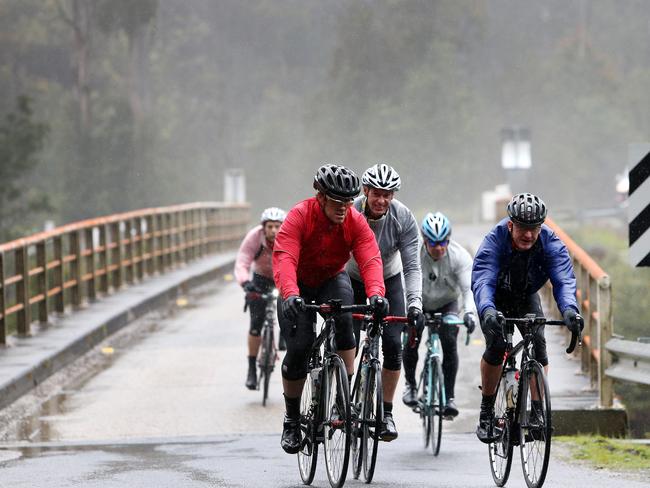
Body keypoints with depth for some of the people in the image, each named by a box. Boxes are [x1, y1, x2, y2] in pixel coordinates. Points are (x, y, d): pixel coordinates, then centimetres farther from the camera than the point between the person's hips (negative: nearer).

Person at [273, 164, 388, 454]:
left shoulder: (355, 222, -19)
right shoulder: (299, 216, -26)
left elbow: (370, 259, -30)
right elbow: (284, 258, -39)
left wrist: (376, 294, -50)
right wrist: (290, 295, -57)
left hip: (333, 280, 1)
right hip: (299, 285, -1)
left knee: (343, 320, -31)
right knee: (298, 349, -14)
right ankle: (292, 419, 7)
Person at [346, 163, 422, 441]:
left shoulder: (403, 218, -22)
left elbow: (412, 266, -23)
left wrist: (415, 302, -38)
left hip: (389, 282, 1)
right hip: (353, 282, -1)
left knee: (393, 345, -12)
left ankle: (386, 412, -2)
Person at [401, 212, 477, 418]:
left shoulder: (459, 255, -27)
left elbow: (468, 287, -34)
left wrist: (469, 312, -52)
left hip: (447, 303, 0)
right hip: (420, 303, 0)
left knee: (450, 343, -18)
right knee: (411, 341, -12)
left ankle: (449, 397, -11)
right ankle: (410, 385, 17)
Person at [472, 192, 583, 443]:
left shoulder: (550, 243, -27)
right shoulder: (494, 242, -33)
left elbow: (563, 279, -38)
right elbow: (482, 281, -46)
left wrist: (569, 309, -60)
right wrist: (487, 310, -67)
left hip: (527, 298, 2)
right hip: (496, 300, -2)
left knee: (538, 344, -20)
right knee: (496, 345, -23)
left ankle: (537, 410, -10)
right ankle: (486, 411, -7)